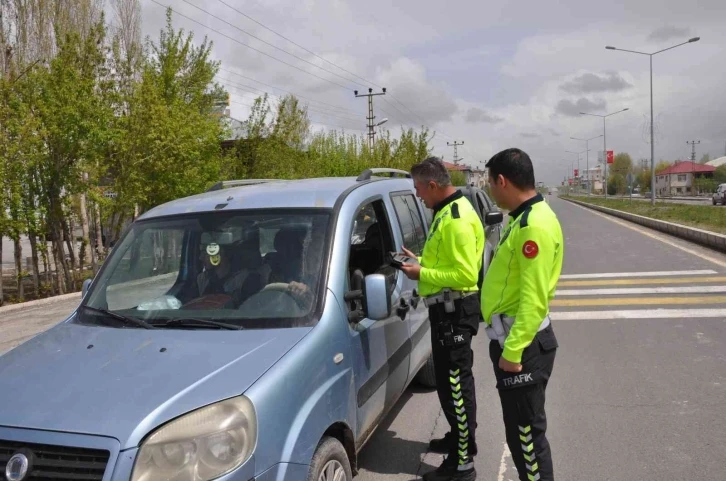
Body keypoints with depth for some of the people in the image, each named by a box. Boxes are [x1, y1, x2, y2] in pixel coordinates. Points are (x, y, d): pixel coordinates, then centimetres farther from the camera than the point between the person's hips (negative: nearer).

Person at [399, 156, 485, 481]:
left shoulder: (457, 219, -21)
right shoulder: (447, 211, 12)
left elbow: (466, 274, -26)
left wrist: (423, 274, -19)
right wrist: (422, 261, 9)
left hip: (455, 310, -11)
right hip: (448, 307, 11)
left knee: (455, 383, -4)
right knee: (452, 381, 21)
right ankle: (460, 438, 38)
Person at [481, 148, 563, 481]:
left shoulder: (534, 225, -20)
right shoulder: (525, 217, 12)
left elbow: (534, 299, -24)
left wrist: (513, 350, -23)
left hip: (522, 344, -10)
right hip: (514, 339, 10)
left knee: (526, 431, 2)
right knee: (519, 429, 20)